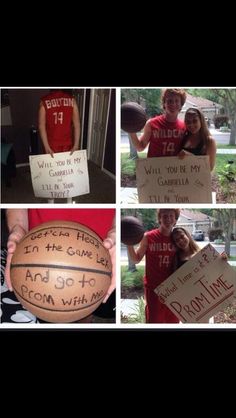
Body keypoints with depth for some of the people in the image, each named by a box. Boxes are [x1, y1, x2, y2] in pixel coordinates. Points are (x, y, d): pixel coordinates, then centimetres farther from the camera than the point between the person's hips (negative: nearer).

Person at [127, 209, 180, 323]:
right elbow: (136, 259, 1)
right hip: (153, 287, -3)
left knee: (173, 320, 12)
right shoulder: (148, 237, -7)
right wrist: (129, 244, -15)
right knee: (153, 320, -1)